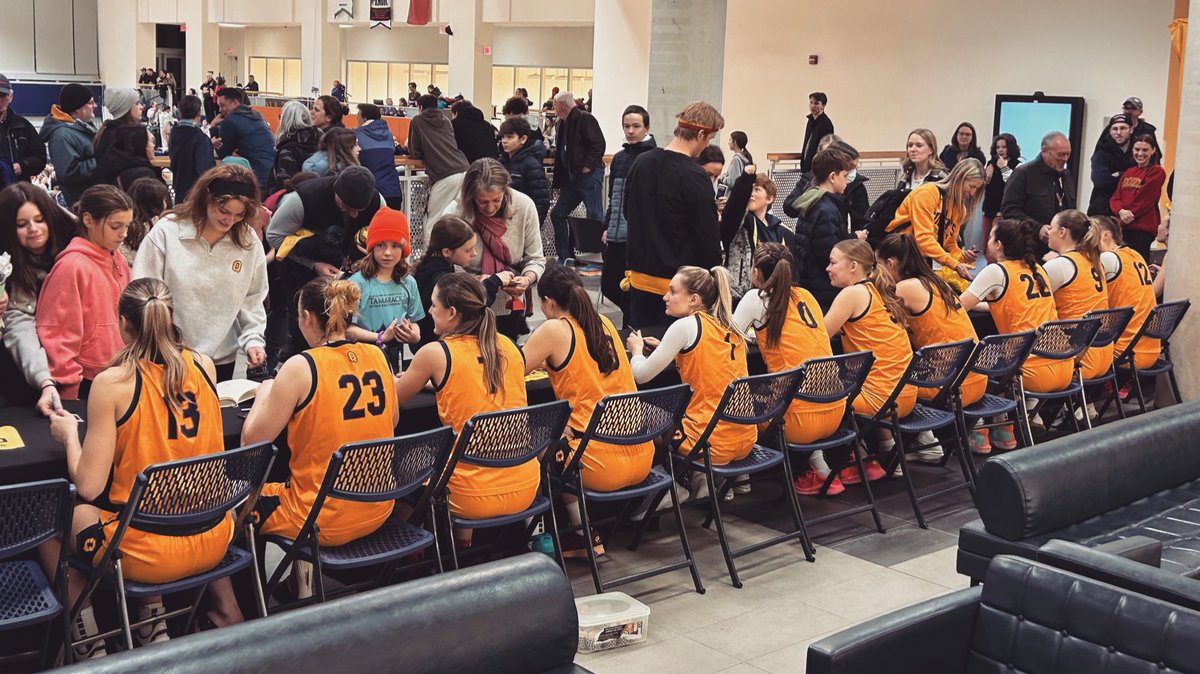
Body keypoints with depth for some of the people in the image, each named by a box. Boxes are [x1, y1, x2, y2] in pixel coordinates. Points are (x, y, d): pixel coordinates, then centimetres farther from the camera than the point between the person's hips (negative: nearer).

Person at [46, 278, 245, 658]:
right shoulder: (204, 366, -2)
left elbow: (89, 487, -14)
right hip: (212, 543, 5)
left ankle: (88, 646, 25)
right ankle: (154, 622, 34)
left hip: (146, 554, -5)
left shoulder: (112, 383, -16)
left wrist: (70, 435, 3)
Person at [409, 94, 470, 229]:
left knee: (433, 220, -1)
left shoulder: (417, 121, 11)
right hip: (465, 171, 5)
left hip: (444, 176, -5)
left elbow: (415, 154, 11)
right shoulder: (446, 121, 25)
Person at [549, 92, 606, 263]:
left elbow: (598, 144, -16)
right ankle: (565, 257, 17)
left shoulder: (585, 118, -9)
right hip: (571, 177, 10)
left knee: (595, 216, -12)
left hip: (589, 174, -10)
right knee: (557, 214, 10)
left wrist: (588, 166, -20)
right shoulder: (561, 124, 18)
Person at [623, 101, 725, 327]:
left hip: (640, 273, 6)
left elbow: (627, 211, 15)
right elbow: (708, 235, -14)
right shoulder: (694, 177, -17)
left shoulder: (641, 162, 2)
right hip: (678, 283, -6)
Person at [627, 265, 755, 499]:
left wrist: (637, 349, 11)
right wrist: (665, 348, 18)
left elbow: (641, 376, -10)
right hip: (745, 441, 7)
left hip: (712, 445, -7)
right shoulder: (730, 328, 9)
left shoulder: (685, 326, -11)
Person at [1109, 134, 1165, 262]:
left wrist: (1129, 214, -8)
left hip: (1143, 227, -6)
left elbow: (1145, 198, -10)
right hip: (1122, 226, 7)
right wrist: (1121, 211, -10)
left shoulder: (1156, 172, -2)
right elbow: (1116, 196, 10)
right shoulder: (1128, 172, 19)